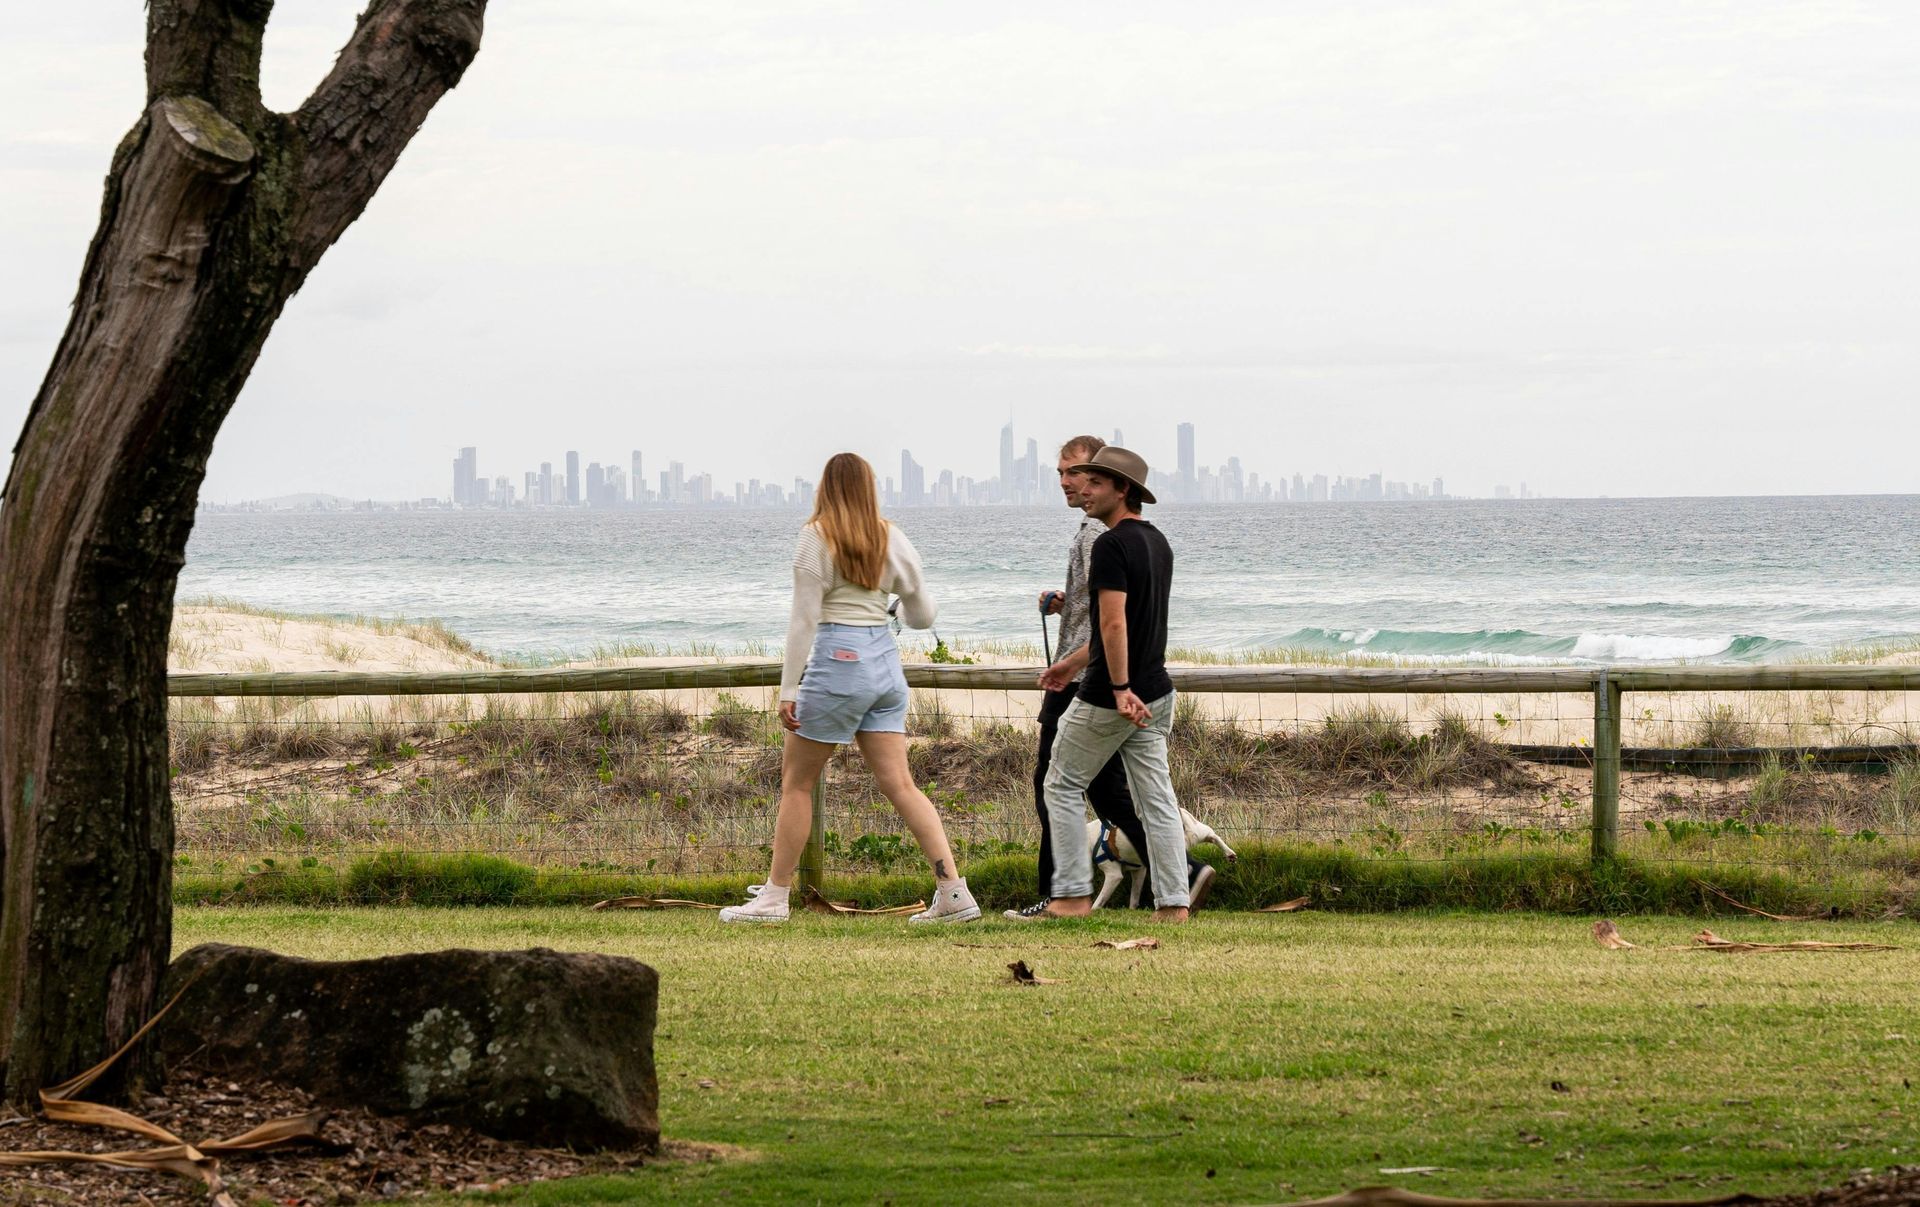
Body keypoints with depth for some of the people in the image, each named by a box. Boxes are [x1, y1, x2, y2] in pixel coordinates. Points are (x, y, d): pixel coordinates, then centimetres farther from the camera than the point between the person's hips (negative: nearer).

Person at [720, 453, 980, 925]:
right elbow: (923, 616, 13)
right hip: (885, 660, 5)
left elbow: (804, 619, -10)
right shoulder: (892, 540, 8)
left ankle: (774, 898, 8)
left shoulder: (817, 537, -6)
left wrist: (788, 689, -8)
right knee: (899, 783, 4)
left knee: (796, 781, 6)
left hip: (838, 658, -5)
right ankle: (953, 891, -3)